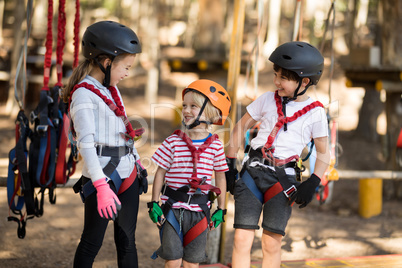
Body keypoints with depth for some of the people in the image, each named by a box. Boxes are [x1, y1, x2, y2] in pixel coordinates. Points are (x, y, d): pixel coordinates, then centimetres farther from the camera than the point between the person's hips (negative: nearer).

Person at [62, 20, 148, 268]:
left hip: (128, 175, 8)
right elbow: (86, 144, -23)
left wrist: (137, 162, 24)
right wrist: (102, 186, -30)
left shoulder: (112, 90, 14)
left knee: (127, 241, 11)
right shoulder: (84, 95, -14)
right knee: (92, 243, -1)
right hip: (104, 176, -8)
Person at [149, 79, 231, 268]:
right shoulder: (173, 142, -3)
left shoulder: (215, 146, 0)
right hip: (172, 208, -1)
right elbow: (160, 173, 2)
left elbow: (220, 177, 9)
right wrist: (154, 203, -1)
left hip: (199, 210, 1)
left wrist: (221, 209, 10)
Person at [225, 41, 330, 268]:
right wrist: (230, 163, 12)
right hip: (253, 170, 2)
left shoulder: (315, 113, 0)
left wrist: (313, 183, -6)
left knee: (272, 243, 0)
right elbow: (242, 126, 16)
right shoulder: (268, 100, 6)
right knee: (242, 239, -6)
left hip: (283, 177, -2)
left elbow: (324, 153, 7)